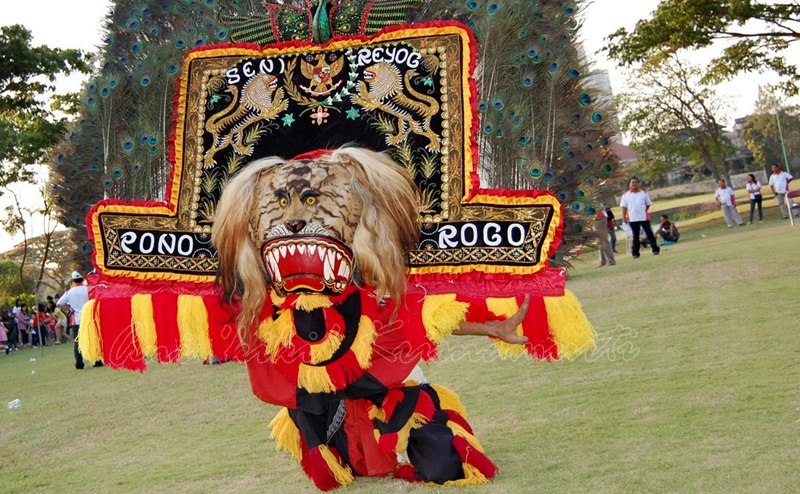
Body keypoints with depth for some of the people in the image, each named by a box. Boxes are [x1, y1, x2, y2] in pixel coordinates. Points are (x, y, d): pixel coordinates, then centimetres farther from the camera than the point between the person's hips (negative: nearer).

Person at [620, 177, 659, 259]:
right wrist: (624, 217, -3)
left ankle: (655, 249, 9)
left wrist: (643, 211, 2)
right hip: (632, 219, 0)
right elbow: (624, 207, 4)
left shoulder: (644, 193, 6)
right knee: (635, 236, 5)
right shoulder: (626, 195, 5)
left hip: (644, 218, 0)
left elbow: (648, 204, 11)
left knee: (649, 234, 3)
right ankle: (635, 253, 9)